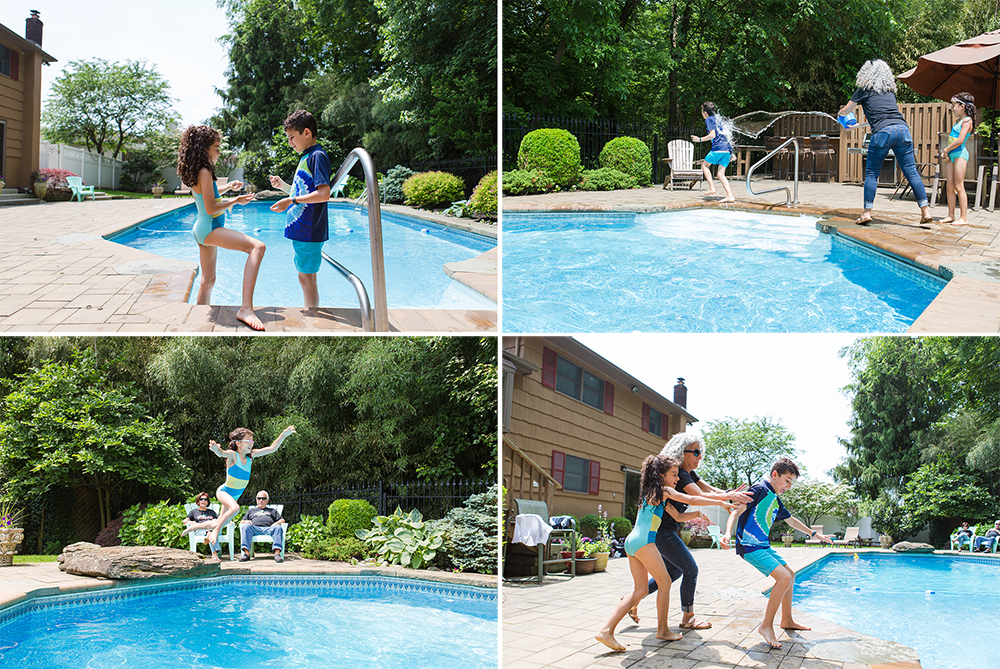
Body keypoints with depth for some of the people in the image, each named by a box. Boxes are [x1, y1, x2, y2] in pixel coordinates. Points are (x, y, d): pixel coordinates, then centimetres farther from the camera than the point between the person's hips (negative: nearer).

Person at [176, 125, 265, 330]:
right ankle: (246, 309, -39)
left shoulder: (196, 172, 14)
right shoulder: (204, 172, -14)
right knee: (257, 247, -26)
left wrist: (228, 186, 32)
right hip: (209, 228, -11)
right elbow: (211, 208, -18)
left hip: (201, 229, 11)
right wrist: (235, 201, -7)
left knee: (208, 280, 22)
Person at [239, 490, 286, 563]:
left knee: (278, 527, -35)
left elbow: (282, 520, 24)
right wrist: (247, 521, 4)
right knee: (245, 526, -34)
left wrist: (277, 523, 0)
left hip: (269, 529, 0)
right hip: (255, 528, 0)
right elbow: (241, 522, 28)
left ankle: (277, 553, -51)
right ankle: (246, 553, -46)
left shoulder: (272, 510, 36)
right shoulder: (251, 510, 38)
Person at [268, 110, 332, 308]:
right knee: (306, 277, 14)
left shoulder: (317, 156, -13)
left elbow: (323, 194, -23)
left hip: (309, 230, -10)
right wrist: (283, 186, 10)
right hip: (301, 230, 10)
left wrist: (292, 200, -22)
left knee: (307, 277, -4)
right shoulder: (306, 157, 17)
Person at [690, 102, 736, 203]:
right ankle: (730, 196, -6)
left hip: (718, 148, -7)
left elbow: (712, 135, -12)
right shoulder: (718, 119, 26)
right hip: (727, 149, 7)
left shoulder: (709, 120, 1)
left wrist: (700, 139, -2)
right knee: (720, 174, 7)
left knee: (705, 165, 14)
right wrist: (731, 152, 29)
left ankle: (712, 188, 0)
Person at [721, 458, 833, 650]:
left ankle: (786, 620, 30)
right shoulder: (760, 490, -11)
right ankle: (766, 625, -14)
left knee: (790, 575, 18)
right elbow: (737, 511, -20)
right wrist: (728, 533, -36)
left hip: (764, 546, 10)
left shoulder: (775, 500, 17)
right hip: (750, 547, -10)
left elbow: (791, 520, 34)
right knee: (784, 577, -20)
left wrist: (814, 534, 40)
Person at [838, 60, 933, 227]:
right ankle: (925, 211, 0)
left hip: (883, 132, -4)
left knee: (871, 173, 5)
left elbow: (845, 111, 22)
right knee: (911, 172, 4)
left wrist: (840, 113, 48)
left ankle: (867, 212, 1)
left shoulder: (864, 90, 11)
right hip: (902, 128, 4)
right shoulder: (890, 91, 26)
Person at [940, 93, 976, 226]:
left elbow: (960, 140, -18)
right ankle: (951, 215, 10)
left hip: (960, 154, -9)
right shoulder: (959, 121, 18)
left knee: (959, 187, -9)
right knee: (950, 186, 6)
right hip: (951, 154, 9)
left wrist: (946, 149, -8)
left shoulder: (967, 121, -9)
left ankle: (964, 217, -7)